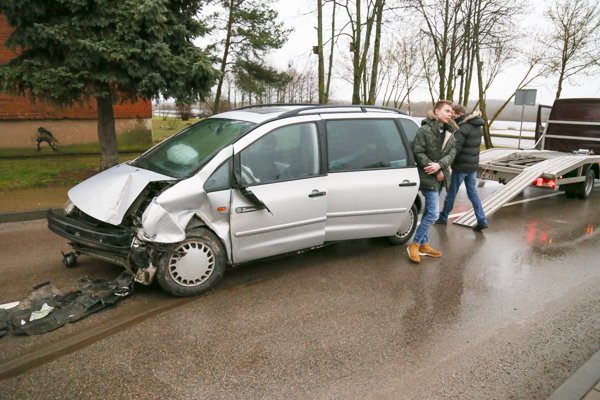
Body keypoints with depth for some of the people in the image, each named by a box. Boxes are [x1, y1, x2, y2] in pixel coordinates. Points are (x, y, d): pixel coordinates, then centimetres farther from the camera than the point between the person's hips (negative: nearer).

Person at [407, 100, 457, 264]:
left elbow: (452, 153, 3)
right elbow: (417, 152, -17)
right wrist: (435, 170, -16)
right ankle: (414, 245, 1)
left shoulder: (449, 133, 11)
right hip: (428, 177, -8)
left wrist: (440, 165, -18)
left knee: (429, 212, 14)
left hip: (439, 176, 8)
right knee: (433, 213, -11)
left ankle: (423, 245, 24)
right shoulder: (425, 130, -13)